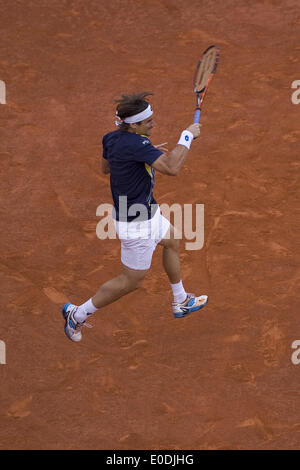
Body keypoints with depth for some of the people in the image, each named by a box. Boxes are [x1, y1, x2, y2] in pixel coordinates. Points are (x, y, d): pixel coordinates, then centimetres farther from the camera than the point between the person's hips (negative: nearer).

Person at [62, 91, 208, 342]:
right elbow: (172, 168, -41)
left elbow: (106, 167, 15)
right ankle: (78, 314, 17)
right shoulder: (135, 143, -32)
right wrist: (187, 136, -29)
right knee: (131, 280, 5)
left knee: (172, 242, 31)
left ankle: (181, 302, 50)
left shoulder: (112, 138, -4)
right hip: (137, 224, -10)